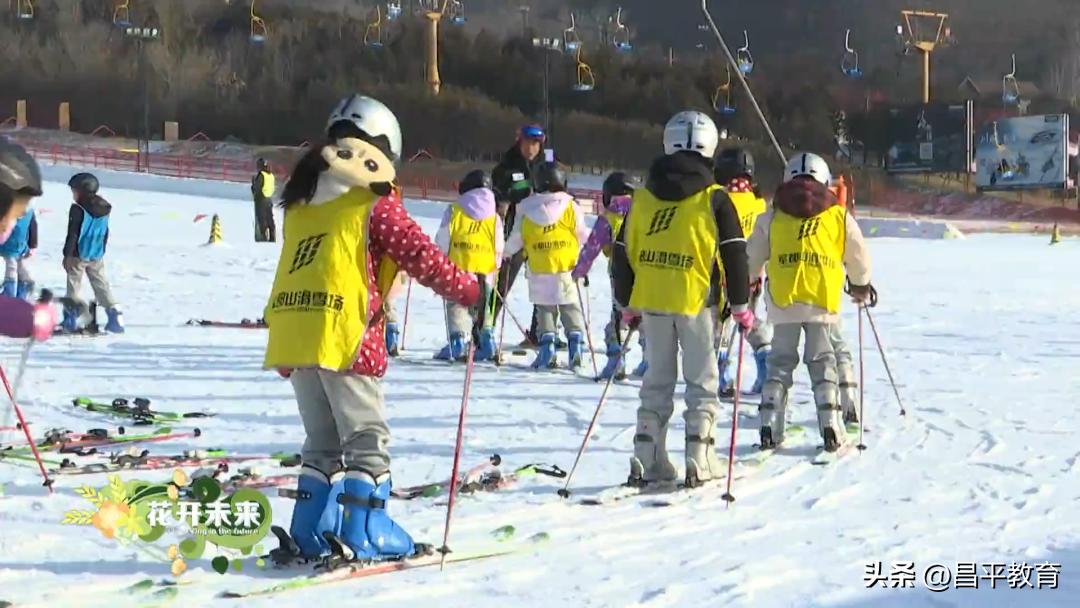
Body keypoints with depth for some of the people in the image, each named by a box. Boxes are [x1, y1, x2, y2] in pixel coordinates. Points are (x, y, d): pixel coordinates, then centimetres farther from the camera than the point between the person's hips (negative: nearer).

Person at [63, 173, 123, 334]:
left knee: (73, 284, 4)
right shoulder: (105, 209, 5)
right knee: (101, 284, 9)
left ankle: (71, 318, 4)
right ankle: (115, 315, 0)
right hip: (97, 255, 6)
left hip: (78, 255, -6)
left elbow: (72, 234, -15)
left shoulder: (78, 209, -16)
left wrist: (67, 255, -9)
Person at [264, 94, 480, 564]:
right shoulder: (375, 206, -3)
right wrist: (469, 290, 2)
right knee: (366, 437, 1)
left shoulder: (301, 204, 17)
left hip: (293, 334, 7)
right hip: (345, 335, -7)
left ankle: (309, 534, 13)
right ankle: (363, 533, -5)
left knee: (322, 440, 16)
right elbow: (419, 256, -7)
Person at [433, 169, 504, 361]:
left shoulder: (454, 212, 0)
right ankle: (487, 339, 5)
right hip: (485, 270, 3)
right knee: (482, 305, 17)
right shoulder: (494, 217, 7)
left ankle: (457, 339, -13)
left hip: (458, 267, -3)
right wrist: (495, 266, 21)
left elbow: (442, 240, 0)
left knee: (457, 303, 2)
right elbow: (499, 246, 8)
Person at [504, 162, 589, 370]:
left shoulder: (527, 211, 0)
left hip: (539, 271, 1)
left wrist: (507, 253, 25)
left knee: (544, 309, 11)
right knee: (571, 308, 9)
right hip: (567, 268, -1)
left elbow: (516, 239, 6)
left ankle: (547, 344, 0)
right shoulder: (570, 207, -5)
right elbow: (582, 234, -1)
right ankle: (575, 340, -7)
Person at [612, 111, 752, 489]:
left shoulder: (643, 197, 6)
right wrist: (740, 304, 0)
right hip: (696, 301, -4)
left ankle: (647, 463, 7)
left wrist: (626, 301, 21)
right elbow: (733, 254, -7)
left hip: (651, 301, 4)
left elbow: (624, 251, 10)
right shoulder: (713, 199, -6)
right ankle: (700, 462, -1)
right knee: (702, 382, 4)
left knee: (657, 381, 12)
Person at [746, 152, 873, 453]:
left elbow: (751, 261, 12)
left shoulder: (772, 217, 8)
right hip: (823, 301, 0)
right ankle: (830, 427, -1)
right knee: (822, 361, 9)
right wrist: (861, 285, 36)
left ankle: (770, 427, 1)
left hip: (782, 301, 1)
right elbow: (859, 258, 17)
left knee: (780, 362, 10)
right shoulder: (839, 216, 8)